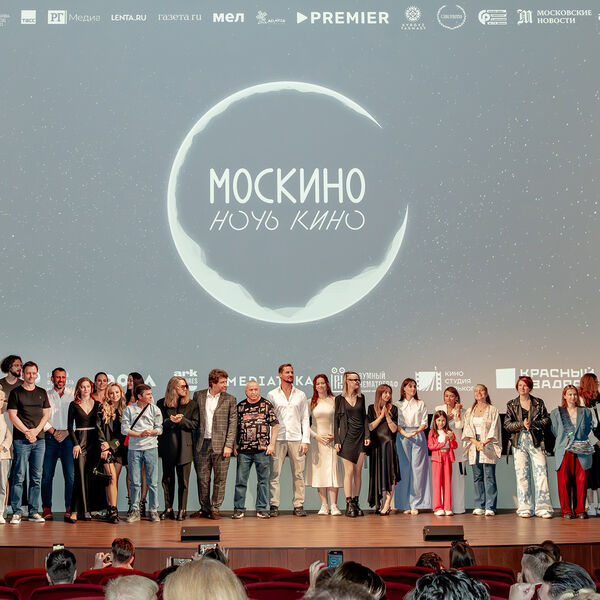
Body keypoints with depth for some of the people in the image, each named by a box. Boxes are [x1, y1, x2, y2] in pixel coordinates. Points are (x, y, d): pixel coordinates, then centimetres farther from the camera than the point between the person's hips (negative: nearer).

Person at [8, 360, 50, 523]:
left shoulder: (42, 393, 15)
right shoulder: (16, 393, 3)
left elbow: (46, 414, 12)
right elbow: (12, 415, -2)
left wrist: (36, 430, -4)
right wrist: (27, 432, -10)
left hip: (39, 439, 4)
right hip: (21, 440, -4)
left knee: (37, 477, 3)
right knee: (19, 476, -6)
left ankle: (34, 512, 7)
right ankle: (16, 512, -2)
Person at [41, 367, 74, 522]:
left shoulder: (73, 395, 10)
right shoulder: (46, 396, 11)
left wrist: (67, 431, -7)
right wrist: (53, 432, -7)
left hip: (68, 438, 0)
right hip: (50, 438, 0)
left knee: (70, 474, -6)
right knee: (47, 475, -2)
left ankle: (70, 509, -4)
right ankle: (46, 509, 3)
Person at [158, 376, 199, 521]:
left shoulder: (192, 405, 7)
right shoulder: (162, 403, 5)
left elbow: (195, 424, 1)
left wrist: (181, 420, -12)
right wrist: (171, 421, -17)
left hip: (184, 446, 0)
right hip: (167, 446, 0)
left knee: (183, 480, 1)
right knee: (167, 479, 6)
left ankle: (182, 510, 7)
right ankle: (168, 509, 14)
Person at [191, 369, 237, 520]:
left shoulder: (229, 399, 3)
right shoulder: (198, 396, 7)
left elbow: (233, 424, 0)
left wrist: (228, 445, -8)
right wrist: (195, 442, 2)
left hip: (220, 445, -1)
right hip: (202, 444, 1)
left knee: (220, 479, 1)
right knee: (202, 478, 6)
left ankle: (215, 509, 11)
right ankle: (204, 509, 17)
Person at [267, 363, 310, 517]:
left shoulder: (301, 395, 12)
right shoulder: (272, 395, 8)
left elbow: (305, 419, 10)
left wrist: (305, 440, 0)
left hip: (296, 439, 1)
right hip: (278, 439, -1)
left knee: (298, 474, 0)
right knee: (275, 474, -4)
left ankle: (298, 505, 6)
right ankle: (274, 506, 1)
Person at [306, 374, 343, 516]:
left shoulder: (334, 401, 4)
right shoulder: (311, 403, 7)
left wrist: (335, 435, -7)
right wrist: (316, 436, -6)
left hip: (332, 440, -1)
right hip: (316, 440, 1)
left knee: (332, 471, -8)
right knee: (319, 471, -1)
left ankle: (334, 505, -9)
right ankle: (324, 505, 2)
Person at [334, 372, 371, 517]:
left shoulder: (361, 397, 12)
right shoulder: (340, 399, 1)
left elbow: (364, 417, 14)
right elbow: (336, 420, 1)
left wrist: (367, 435, 4)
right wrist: (337, 440, -5)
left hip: (360, 437, 4)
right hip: (346, 438, -4)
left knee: (358, 471, 3)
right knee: (349, 471, -7)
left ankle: (356, 503, 8)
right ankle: (349, 504, -5)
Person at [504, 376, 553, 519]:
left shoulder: (539, 403, 10)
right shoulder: (511, 405, 10)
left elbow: (546, 420, 3)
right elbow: (507, 425, 3)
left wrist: (532, 423, -13)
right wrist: (522, 424, -12)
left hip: (536, 441, 0)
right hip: (519, 441, 1)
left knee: (541, 472, -8)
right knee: (521, 474, -2)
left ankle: (543, 507, -7)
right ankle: (525, 508, 3)